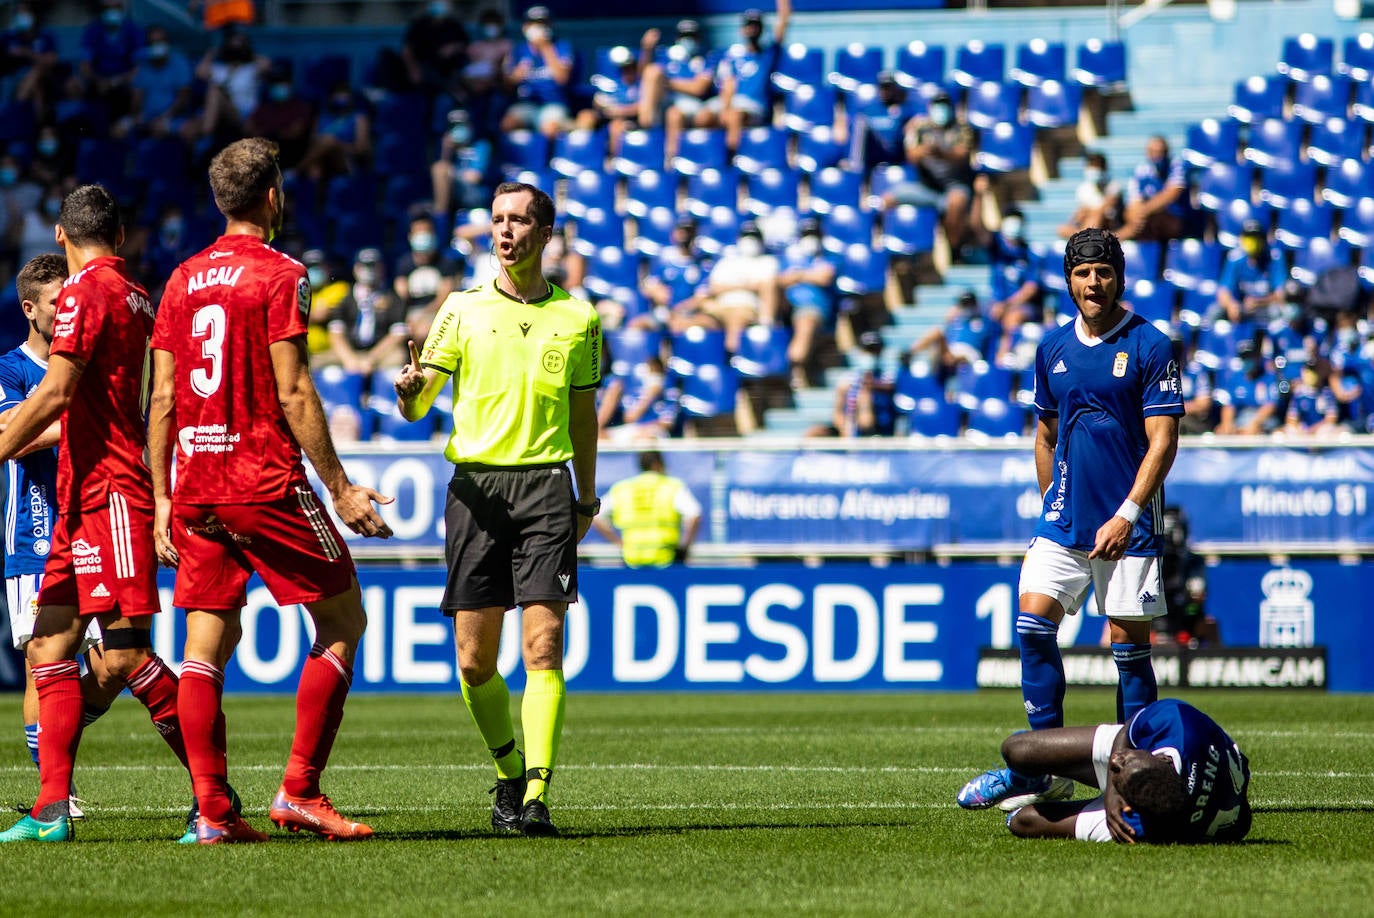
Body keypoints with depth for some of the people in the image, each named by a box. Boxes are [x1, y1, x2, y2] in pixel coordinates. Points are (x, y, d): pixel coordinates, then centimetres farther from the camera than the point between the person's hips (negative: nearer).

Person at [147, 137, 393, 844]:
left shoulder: (182, 280, 12)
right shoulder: (278, 276, -6)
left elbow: (161, 400, 10)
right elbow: (292, 394, -11)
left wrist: (163, 498, 15)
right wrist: (340, 488, -8)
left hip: (195, 488, 6)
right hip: (267, 482, -6)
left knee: (206, 645, 5)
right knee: (342, 621, 5)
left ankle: (213, 811, -1)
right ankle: (299, 791, -2)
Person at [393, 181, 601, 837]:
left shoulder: (577, 317, 10)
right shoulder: (464, 309, 6)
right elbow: (416, 406, 2)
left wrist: (586, 497, 23)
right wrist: (409, 390, -21)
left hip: (546, 483, 0)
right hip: (476, 484, 0)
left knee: (544, 647, -13)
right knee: (474, 658, 0)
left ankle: (535, 797, -17)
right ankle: (510, 775, 23)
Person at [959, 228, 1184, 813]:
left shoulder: (1150, 347, -6)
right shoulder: (1052, 348, 9)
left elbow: (1162, 441, -10)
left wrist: (1126, 515, -18)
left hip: (1126, 526, -4)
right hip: (1064, 518, 4)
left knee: (1128, 643, -3)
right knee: (1033, 624, -8)